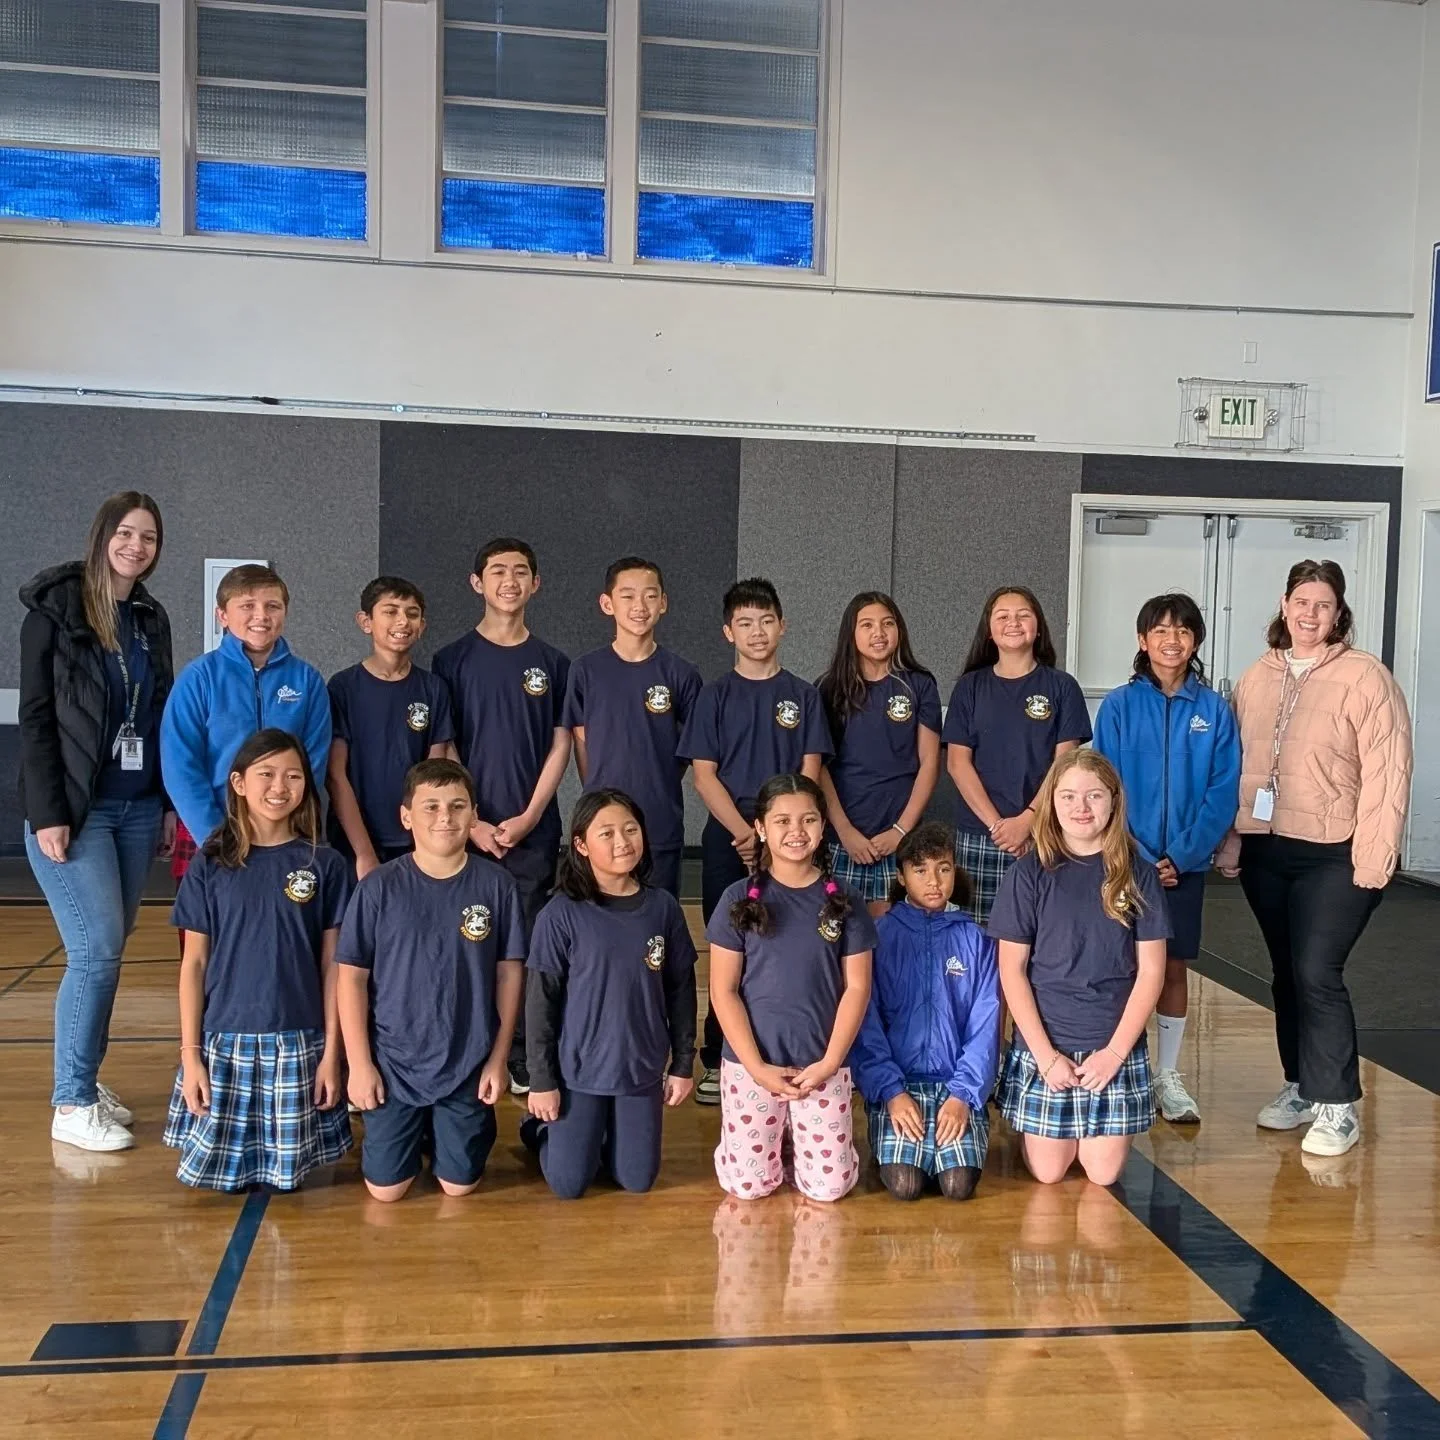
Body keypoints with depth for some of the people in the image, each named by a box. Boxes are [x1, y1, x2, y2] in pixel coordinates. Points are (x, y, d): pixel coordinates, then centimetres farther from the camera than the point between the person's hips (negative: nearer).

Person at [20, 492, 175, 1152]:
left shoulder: (152, 618, 11)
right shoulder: (56, 608, -6)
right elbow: (35, 717, -9)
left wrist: (169, 803, 11)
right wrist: (46, 814, -14)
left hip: (137, 810, 6)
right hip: (74, 809, -5)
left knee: (108, 948, 8)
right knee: (98, 950, -9)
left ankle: (85, 1077, 22)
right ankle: (71, 1105, 3)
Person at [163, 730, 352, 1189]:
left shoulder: (325, 864, -2)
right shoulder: (210, 863, -1)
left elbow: (332, 964, 0)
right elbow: (194, 963, 1)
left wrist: (332, 1052, -3)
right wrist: (189, 1053, -2)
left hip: (298, 1043, 0)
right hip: (224, 1040, 1)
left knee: (286, 1172, 1)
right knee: (216, 1171, 2)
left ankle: (282, 1161, 34)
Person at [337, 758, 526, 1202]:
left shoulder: (496, 885, -8)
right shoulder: (379, 887, -11)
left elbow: (510, 971, -1)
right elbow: (352, 977, -5)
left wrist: (499, 1058, -1)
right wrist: (359, 1063, -6)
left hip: (468, 1063, 1)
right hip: (393, 1061, 0)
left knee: (459, 1184, 11)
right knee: (387, 1188, 9)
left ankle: (465, 1129, 41)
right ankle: (417, 1132, 38)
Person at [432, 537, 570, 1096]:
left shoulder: (551, 663, 7)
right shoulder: (453, 660, 3)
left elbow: (560, 746, 5)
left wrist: (528, 817, -6)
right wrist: (472, 822, -9)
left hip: (534, 830, 1)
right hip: (468, 829, -1)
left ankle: (524, 1060, 12)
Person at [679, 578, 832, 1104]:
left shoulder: (802, 695, 7)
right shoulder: (716, 695, 6)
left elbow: (808, 774, 1)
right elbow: (704, 775, 0)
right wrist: (743, 832, -12)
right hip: (726, 841, 0)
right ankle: (717, 1060, 11)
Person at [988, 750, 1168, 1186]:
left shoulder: (1137, 874, 0)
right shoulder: (1030, 873, -5)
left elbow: (1150, 971, 0)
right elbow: (1011, 970, -4)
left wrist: (1115, 1051, -8)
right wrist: (1046, 1054, -10)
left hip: (1116, 1047, 1)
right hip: (1043, 1045, -1)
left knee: (1103, 1173, 1)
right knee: (1048, 1172, 2)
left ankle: (1089, 1130, 32)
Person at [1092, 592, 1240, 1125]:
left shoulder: (1213, 710, 0)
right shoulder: (1119, 705, -3)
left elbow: (1223, 792, -3)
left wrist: (1182, 855, -13)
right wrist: (1138, 858, -13)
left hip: (1185, 864, 1)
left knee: (1174, 968, 9)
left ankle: (1168, 1076, 22)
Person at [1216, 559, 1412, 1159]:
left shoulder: (1365, 677, -8)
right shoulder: (1256, 679, 9)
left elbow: (1386, 772, -13)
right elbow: (1238, 767, 11)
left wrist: (1374, 857, -17)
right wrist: (1230, 839, 8)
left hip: (1334, 856, -5)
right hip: (1265, 850, 6)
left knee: (1318, 974, -10)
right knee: (1287, 974, 14)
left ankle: (1336, 1107, 3)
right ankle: (1301, 1086, 27)